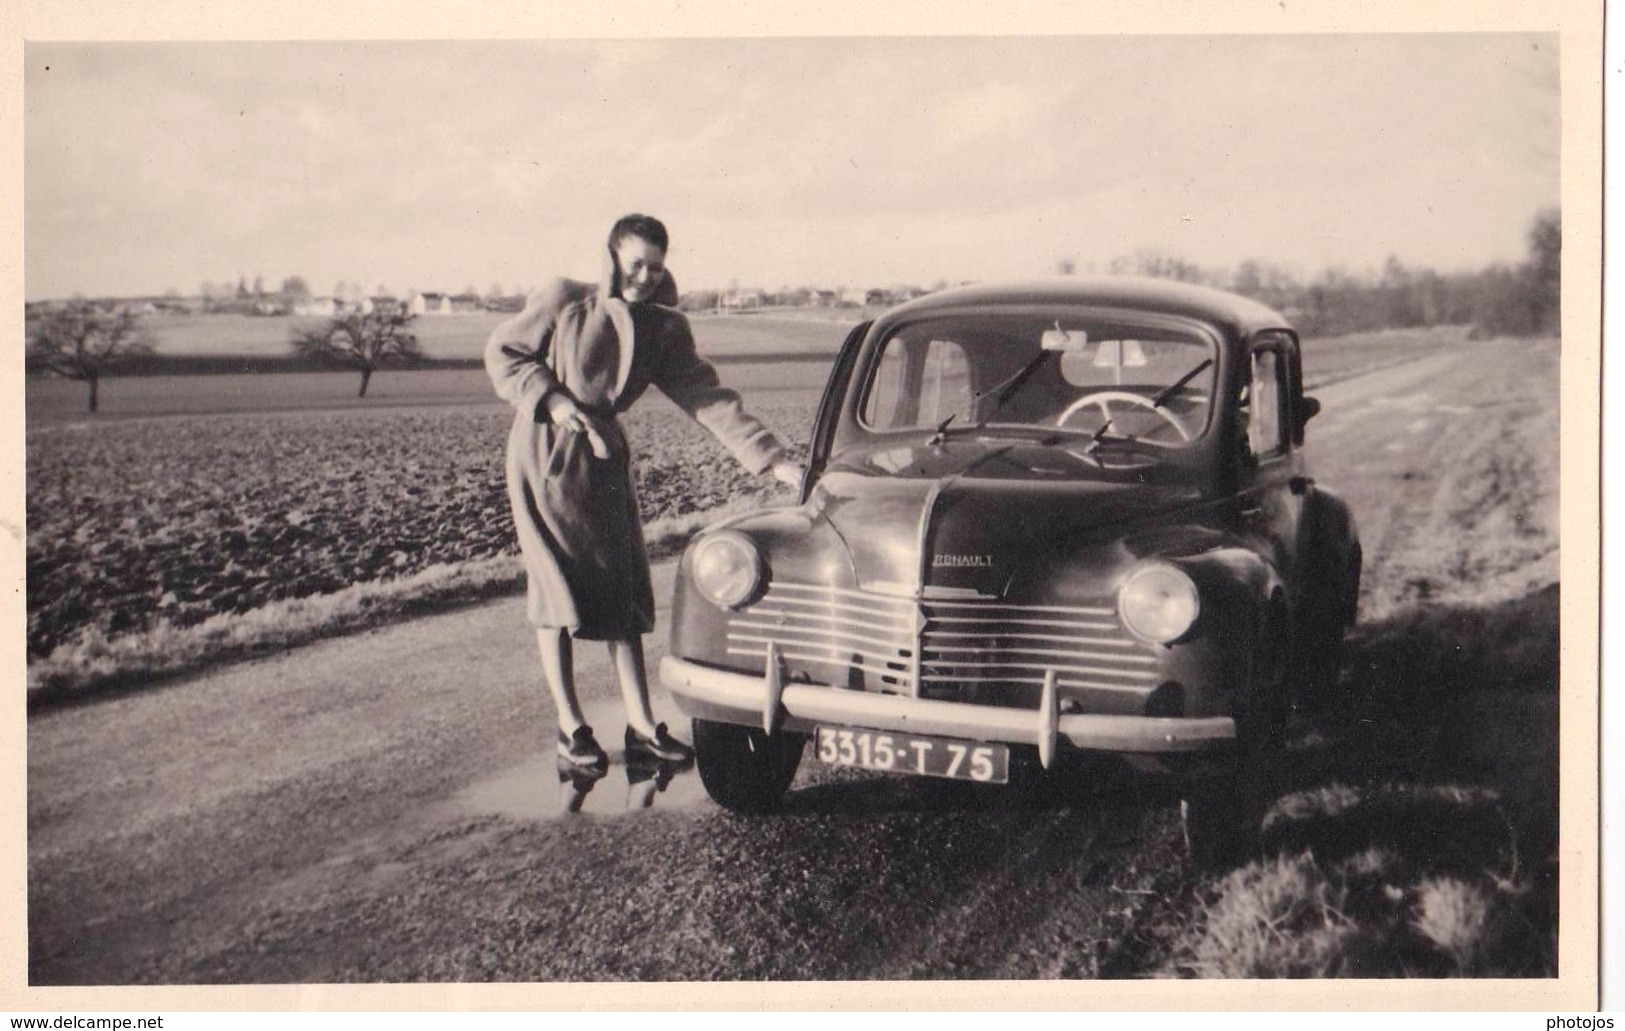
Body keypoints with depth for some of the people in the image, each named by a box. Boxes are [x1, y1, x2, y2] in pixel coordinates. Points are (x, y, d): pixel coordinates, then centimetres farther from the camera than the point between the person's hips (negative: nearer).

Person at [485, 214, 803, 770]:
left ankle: (641, 725, 9)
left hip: (604, 455, 4)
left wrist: (773, 458, -13)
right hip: (543, 452, -4)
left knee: (623, 590, 4)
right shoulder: (563, 301, -11)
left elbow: (709, 399, -5)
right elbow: (502, 351, -4)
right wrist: (551, 399, -19)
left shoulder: (662, 330, -1)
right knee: (557, 589, -2)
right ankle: (569, 726, 6)